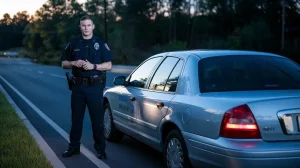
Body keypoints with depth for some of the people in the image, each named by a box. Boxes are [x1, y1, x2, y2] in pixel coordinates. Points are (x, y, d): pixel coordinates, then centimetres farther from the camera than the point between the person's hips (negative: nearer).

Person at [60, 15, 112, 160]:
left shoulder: (101, 44, 2)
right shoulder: (73, 44, 8)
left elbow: (108, 65, -1)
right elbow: (64, 63, 10)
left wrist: (93, 66, -17)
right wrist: (74, 63, -11)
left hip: (95, 86, -2)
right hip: (78, 86, 2)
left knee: (97, 119, 1)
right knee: (76, 118, 9)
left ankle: (100, 148, 10)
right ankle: (74, 147, 19)